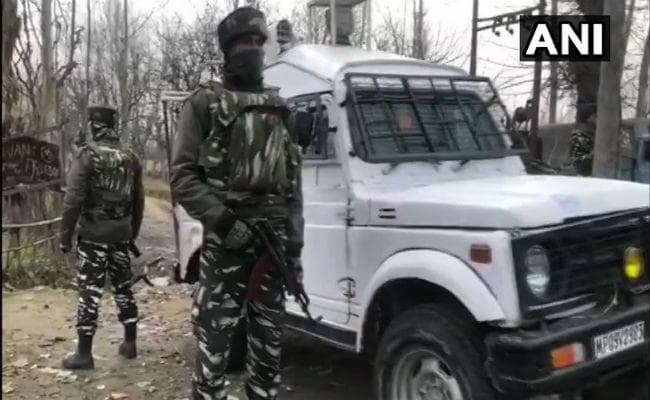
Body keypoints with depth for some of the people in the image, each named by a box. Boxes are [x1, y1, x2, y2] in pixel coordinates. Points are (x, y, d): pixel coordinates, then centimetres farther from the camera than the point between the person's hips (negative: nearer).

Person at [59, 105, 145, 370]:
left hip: (93, 235, -5)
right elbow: (139, 201, 12)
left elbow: (73, 200, -14)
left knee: (90, 292, -1)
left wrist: (65, 236, -7)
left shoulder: (88, 155, -9)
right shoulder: (131, 159, 7)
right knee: (124, 288, 14)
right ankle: (130, 344, 23)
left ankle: (84, 354, 5)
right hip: (121, 236, 5)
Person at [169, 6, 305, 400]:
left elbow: (293, 184, 14)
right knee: (215, 339, -1)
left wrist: (295, 246, 8)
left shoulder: (280, 109, 15)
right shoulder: (205, 103, 1)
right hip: (226, 242, -4)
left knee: (269, 339, 12)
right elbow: (182, 177, -5)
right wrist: (223, 221, -17)